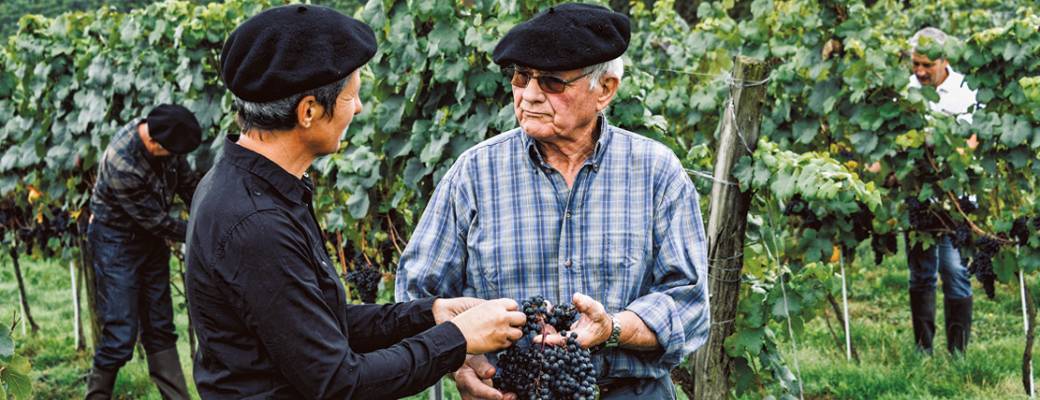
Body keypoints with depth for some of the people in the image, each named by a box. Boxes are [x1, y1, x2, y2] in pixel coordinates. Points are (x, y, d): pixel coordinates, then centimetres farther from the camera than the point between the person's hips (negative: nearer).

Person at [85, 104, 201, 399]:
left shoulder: (162, 133, -13)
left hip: (151, 237, 7)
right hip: (117, 242, -7)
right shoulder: (121, 165, -33)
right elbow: (156, 221, -23)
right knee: (121, 334, -9)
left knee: (161, 328, 10)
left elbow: (187, 182, 3)